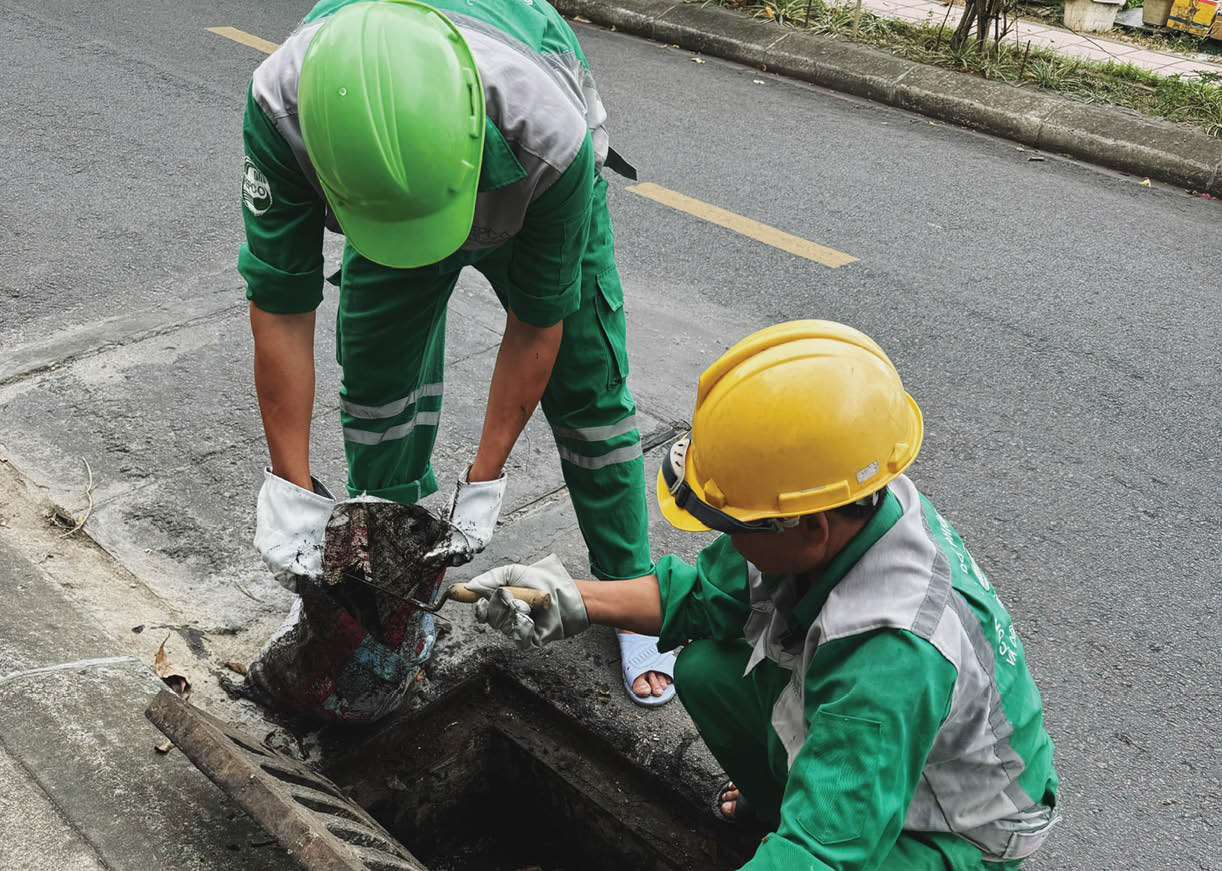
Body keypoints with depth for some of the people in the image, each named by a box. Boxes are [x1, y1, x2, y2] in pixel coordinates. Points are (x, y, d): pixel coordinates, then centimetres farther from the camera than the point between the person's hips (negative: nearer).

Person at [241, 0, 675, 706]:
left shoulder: (547, 136, -45)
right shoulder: (280, 106, -40)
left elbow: (536, 320, -29)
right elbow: (280, 305, -29)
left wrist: (485, 481, -23)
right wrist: (290, 488, -26)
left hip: (536, 204, -2)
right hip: (378, 190, 2)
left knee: (589, 398, -1)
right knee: (378, 388, -1)